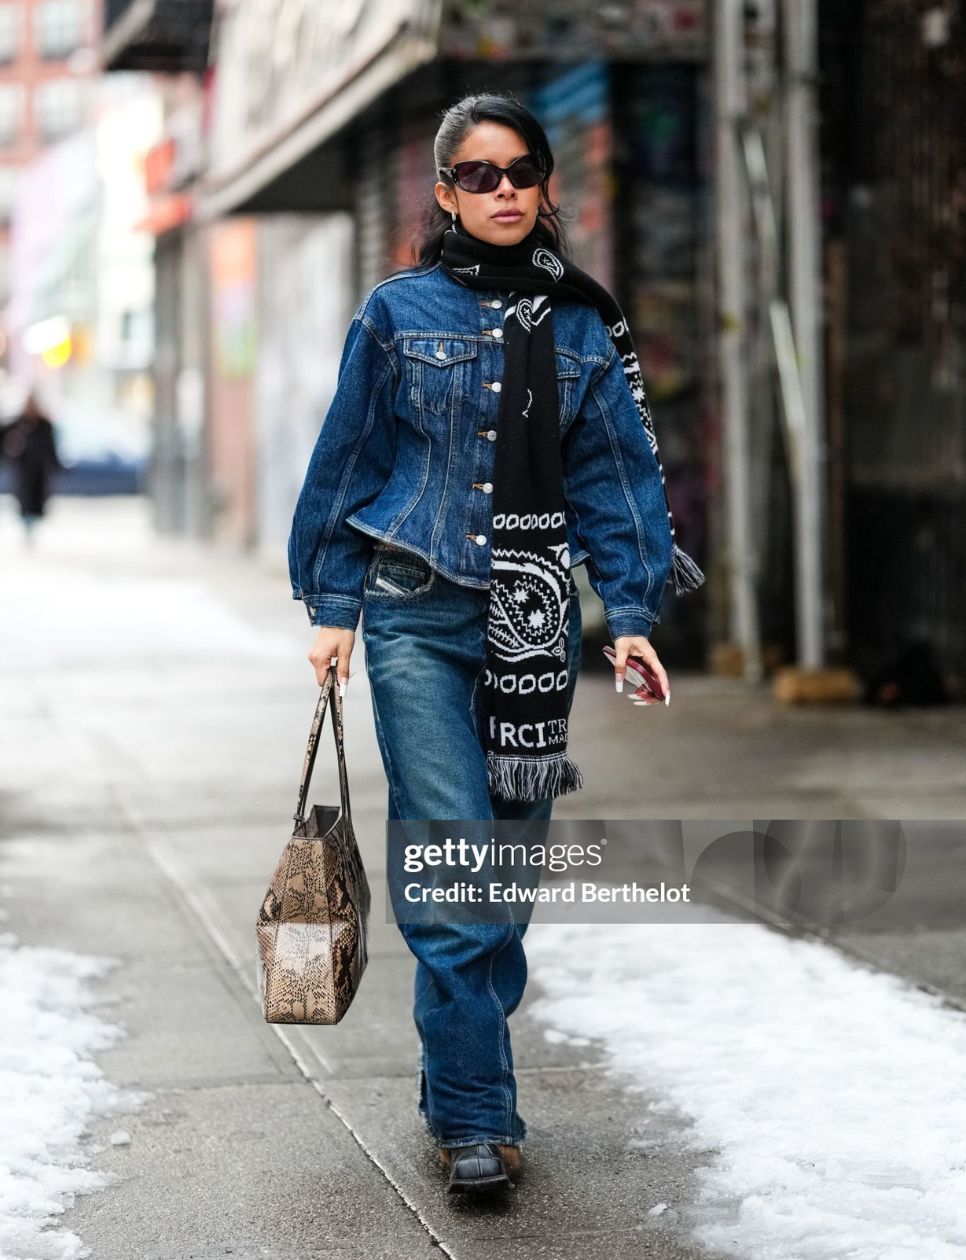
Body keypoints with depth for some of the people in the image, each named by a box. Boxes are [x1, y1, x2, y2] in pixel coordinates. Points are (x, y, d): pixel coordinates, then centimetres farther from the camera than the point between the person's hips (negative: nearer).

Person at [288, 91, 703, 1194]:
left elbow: (619, 473, 7)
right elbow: (347, 458, 6)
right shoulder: (399, 311, 2)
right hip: (418, 617, -3)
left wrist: (632, 616, -1)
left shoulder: (582, 327, 7)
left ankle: (461, 1077, 22)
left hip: (532, 622, 3)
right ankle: (474, 1116, -6)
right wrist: (333, 604, 2)